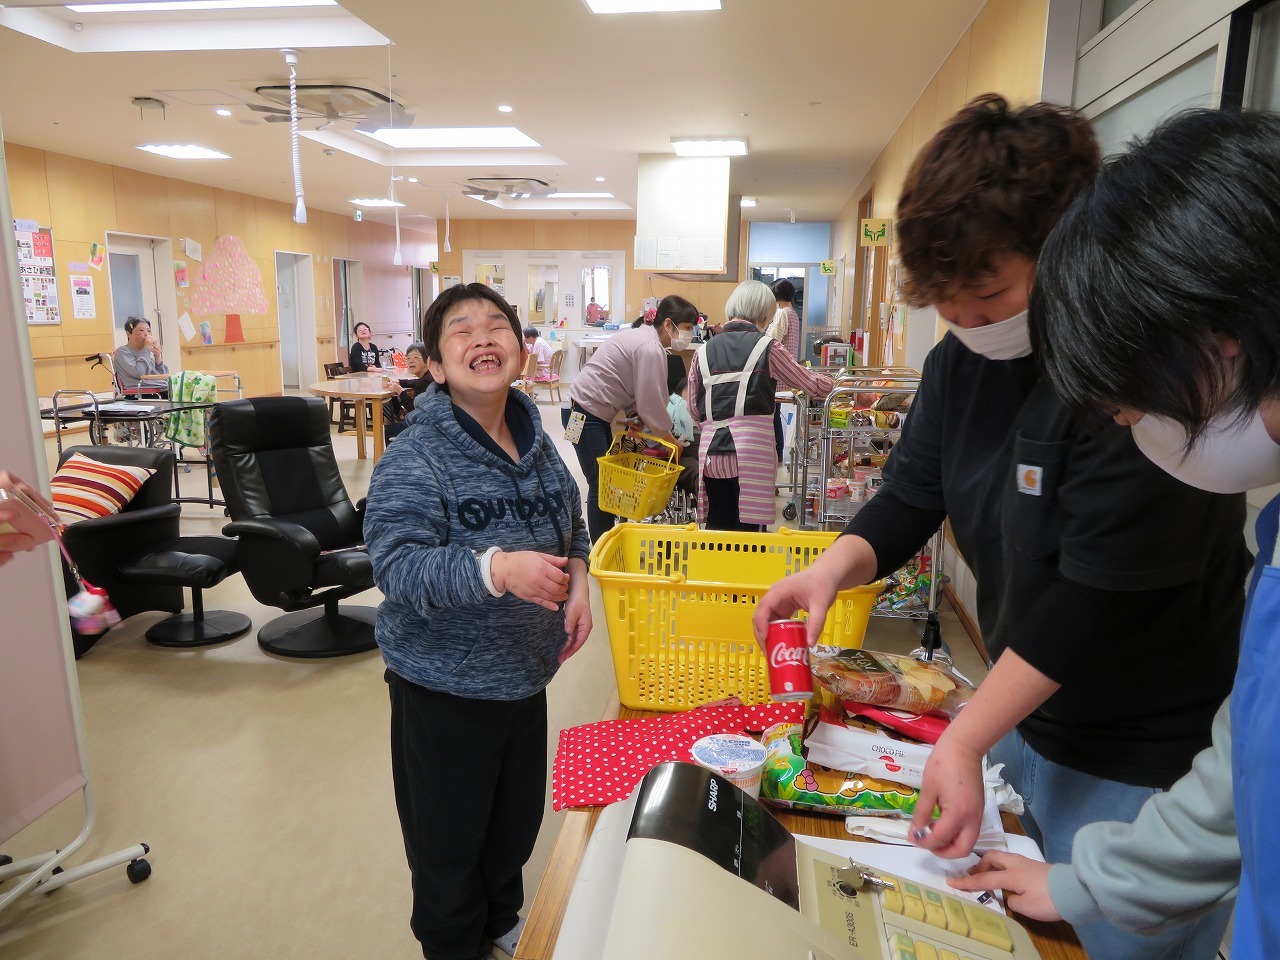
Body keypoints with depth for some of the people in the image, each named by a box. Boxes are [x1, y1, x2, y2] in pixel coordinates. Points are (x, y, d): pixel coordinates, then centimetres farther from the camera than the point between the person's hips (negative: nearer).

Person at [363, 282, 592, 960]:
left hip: (526, 676, 6)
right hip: (445, 687, -6)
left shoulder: (537, 444, 0)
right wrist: (497, 568, -42)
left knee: (517, 822, 25)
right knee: (450, 841, 14)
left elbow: (570, 525, 15)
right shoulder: (415, 458, -20)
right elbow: (397, 567, -28)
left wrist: (576, 581, -4)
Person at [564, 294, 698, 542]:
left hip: (594, 412, 10)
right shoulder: (651, 349, -20)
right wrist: (671, 441, -6)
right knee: (600, 484, -4)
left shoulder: (646, 337, 10)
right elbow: (651, 404, -17)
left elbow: (641, 395, 11)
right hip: (584, 413, -10)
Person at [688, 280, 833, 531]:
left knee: (717, 529, 12)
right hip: (752, 453, -4)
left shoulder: (704, 351, 8)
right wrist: (828, 380, 30)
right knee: (749, 530, 2)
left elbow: (694, 409, 13)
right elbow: (815, 387, 9)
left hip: (712, 454, 4)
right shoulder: (767, 347, -1)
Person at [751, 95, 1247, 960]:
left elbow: (1098, 596, -27)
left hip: (1145, 761, -7)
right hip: (1026, 712, 7)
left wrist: (965, 740, -25)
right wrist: (835, 566, -19)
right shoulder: (961, 361, -2)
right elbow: (909, 500, 1)